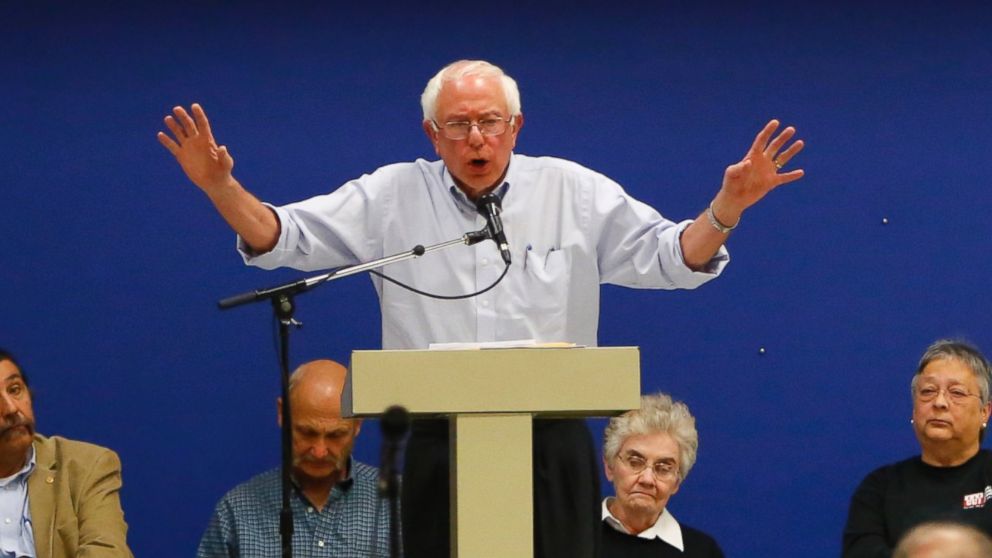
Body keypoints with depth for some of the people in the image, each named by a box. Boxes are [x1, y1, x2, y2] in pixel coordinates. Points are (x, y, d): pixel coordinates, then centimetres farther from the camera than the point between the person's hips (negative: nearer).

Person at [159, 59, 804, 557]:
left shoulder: (575, 192, 4)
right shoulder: (392, 197, 4)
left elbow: (669, 257, 3)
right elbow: (282, 237, 2)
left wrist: (727, 207, -14)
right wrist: (220, 186, -14)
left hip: (551, 442, 0)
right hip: (436, 448, 0)